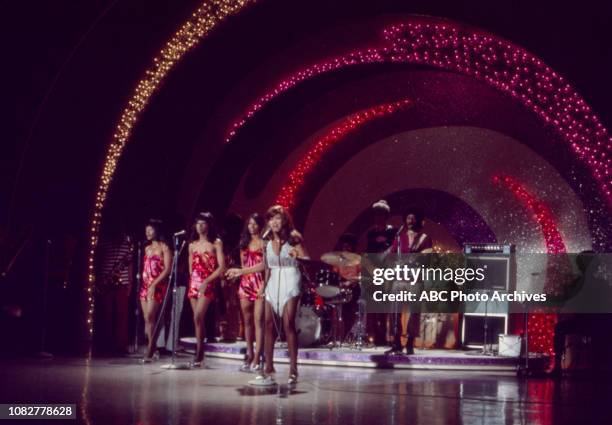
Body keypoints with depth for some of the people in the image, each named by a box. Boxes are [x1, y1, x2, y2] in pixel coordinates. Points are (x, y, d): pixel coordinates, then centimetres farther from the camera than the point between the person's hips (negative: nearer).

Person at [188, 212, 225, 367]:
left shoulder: (216, 243, -1)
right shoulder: (192, 245, 14)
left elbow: (221, 267, -7)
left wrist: (206, 281, -14)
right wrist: (192, 280, 9)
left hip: (207, 285, -5)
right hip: (193, 284, 5)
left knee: (198, 318, -18)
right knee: (198, 319, 6)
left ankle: (198, 354, -15)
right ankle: (200, 354, 10)